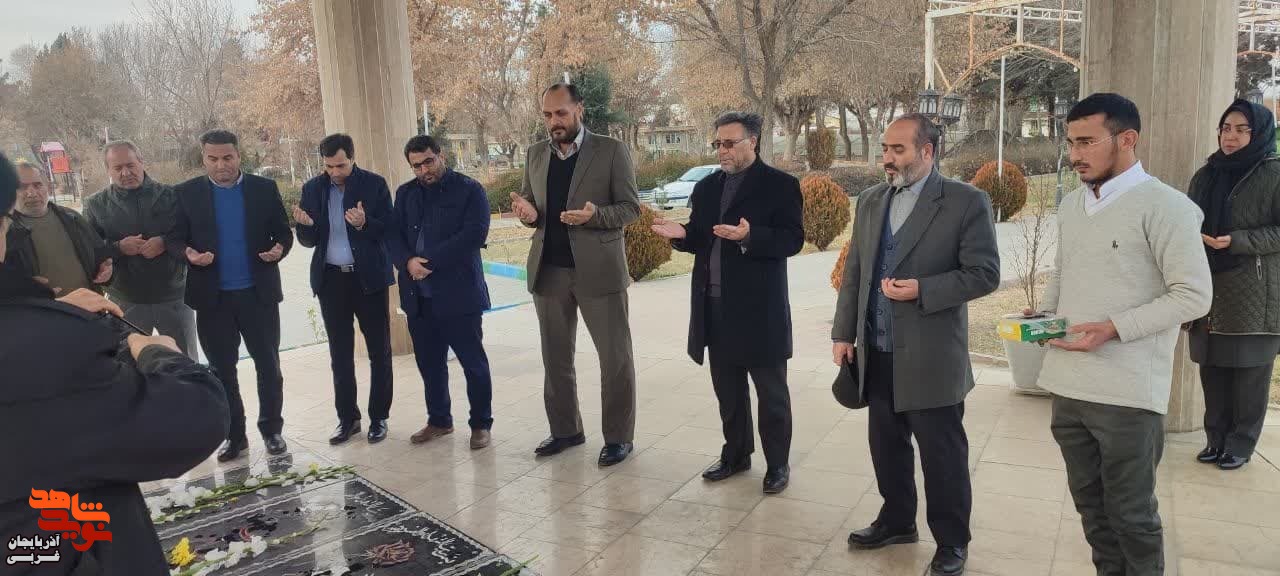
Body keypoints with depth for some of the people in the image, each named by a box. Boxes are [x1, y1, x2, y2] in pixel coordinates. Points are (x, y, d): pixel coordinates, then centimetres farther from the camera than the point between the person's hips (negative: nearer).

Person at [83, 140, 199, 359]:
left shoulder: (170, 196, -1)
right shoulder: (96, 205, 1)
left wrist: (165, 243, -18)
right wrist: (118, 248, -20)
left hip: (173, 296, 0)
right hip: (126, 301, 1)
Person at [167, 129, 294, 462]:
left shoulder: (264, 189, 1)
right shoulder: (186, 193, 2)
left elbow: (283, 233, 3)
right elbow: (173, 239, 2)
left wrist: (279, 249, -19)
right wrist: (188, 253, -20)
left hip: (258, 293, 0)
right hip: (213, 297, 1)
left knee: (268, 366, 6)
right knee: (222, 370, 9)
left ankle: (271, 429, 19)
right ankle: (234, 435, 21)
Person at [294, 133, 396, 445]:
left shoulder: (374, 184, -4)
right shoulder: (313, 188, 4)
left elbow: (389, 229, -7)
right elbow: (308, 240, 5)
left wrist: (364, 223, -26)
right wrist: (305, 225, -17)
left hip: (368, 277, -3)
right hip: (331, 279, 3)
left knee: (379, 350, 5)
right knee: (340, 353, 11)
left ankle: (379, 417, 17)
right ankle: (347, 418, 22)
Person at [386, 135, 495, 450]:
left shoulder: (470, 190, -3)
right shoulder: (405, 193, 13)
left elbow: (474, 234, -15)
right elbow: (393, 234, 8)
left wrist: (429, 261, -16)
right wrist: (408, 261, -14)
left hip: (459, 292, -5)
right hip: (418, 294, 5)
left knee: (473, 362, 2)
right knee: (429, 363, 14)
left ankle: (481, 423, 16)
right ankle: (439, 420, 29)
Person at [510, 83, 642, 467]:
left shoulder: (611, 151, -5)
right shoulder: (536, 155, 9)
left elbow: (631, 208, -7)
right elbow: (530, 204, 16)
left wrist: (593, 215, -25)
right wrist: (529, 213, -9)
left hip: (598, 270, -4)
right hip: (548, 271, 5)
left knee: (616, 358, 2)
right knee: (555, 359, 13)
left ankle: (618, 436, 16)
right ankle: (565, 429, 28)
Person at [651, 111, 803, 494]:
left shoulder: (780, 185, -6)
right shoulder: (706, 187, 12)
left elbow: (792, 240, -13)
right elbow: (701, 240, 15)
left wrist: (749, 236, -27)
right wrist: (682, 234, -7)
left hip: (759, 308, -6)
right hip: (715, 307, 6)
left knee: (770, 390, 7)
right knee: (727, 389, 16)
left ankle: (777, 463, 20)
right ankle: (735, 453, 32)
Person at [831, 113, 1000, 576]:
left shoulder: (966, 202, -8)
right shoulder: (871, 201, 9)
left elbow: (985, 273, -11)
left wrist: (922, 290, -21)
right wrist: (844, 333, 8)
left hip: (931, 357, -5)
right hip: (877, 354, 6)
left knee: (942, 455, 7)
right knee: (886, 445, 18)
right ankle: (897, 520, 38)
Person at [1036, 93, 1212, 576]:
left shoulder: (1163, 205, -10)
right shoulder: (1071, 204, 10)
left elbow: (1193, 296, -13)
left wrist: (1113, 328, -21)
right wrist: (1046, 314, 4)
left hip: (1127, 392, -6)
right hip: (1068, 384, 6)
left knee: (1130, 513, 7)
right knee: (1089, 502, 17)